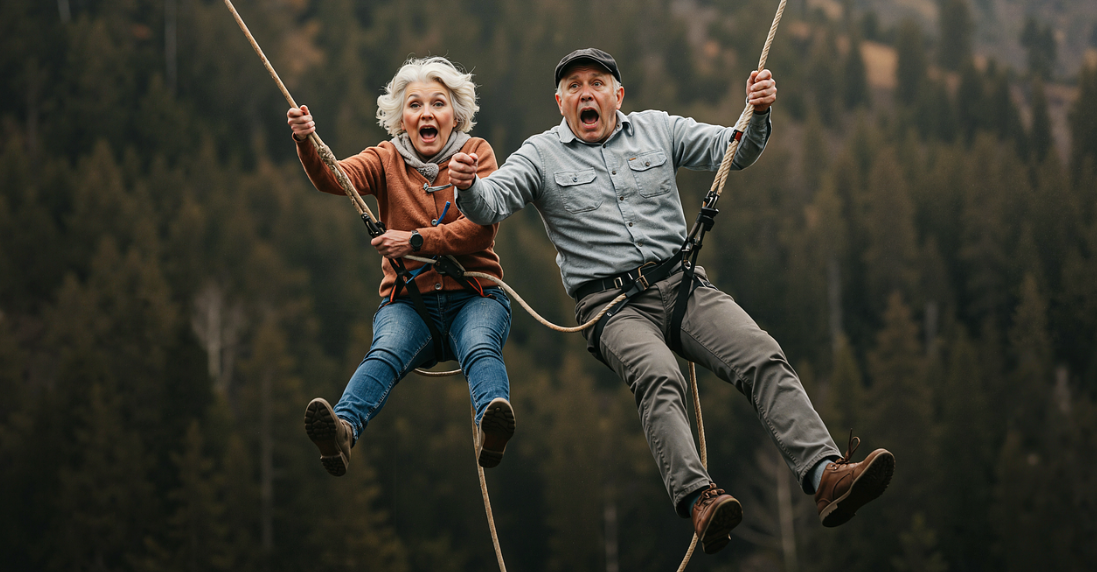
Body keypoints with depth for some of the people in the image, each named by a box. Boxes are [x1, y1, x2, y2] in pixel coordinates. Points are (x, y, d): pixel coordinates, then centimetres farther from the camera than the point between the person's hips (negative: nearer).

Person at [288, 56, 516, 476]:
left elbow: (481, 228, -4)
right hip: (408, 302, 0)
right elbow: (334, 178, -9)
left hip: (472, 297, 0)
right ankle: (341, 432, -59)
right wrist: (306, 143, -30)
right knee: (385, 354, -32)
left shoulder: (476, 153, 9)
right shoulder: (386, 160, 12)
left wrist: (416, 241, -15)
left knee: (481, 348, -34)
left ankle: (491, 428, -63)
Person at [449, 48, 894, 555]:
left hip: (682, 284, 3)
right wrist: (467, 185, -30)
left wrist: (757, 114, -6)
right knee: (658, 379, -34)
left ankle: (825, 475, -35)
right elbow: (490, 205, -6)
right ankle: (698, 499, -50)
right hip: (611, 303, -3)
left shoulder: (656, 129, 17)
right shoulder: (541, 156, 9)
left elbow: (733, 152, 15)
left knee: (763, 358, -21)